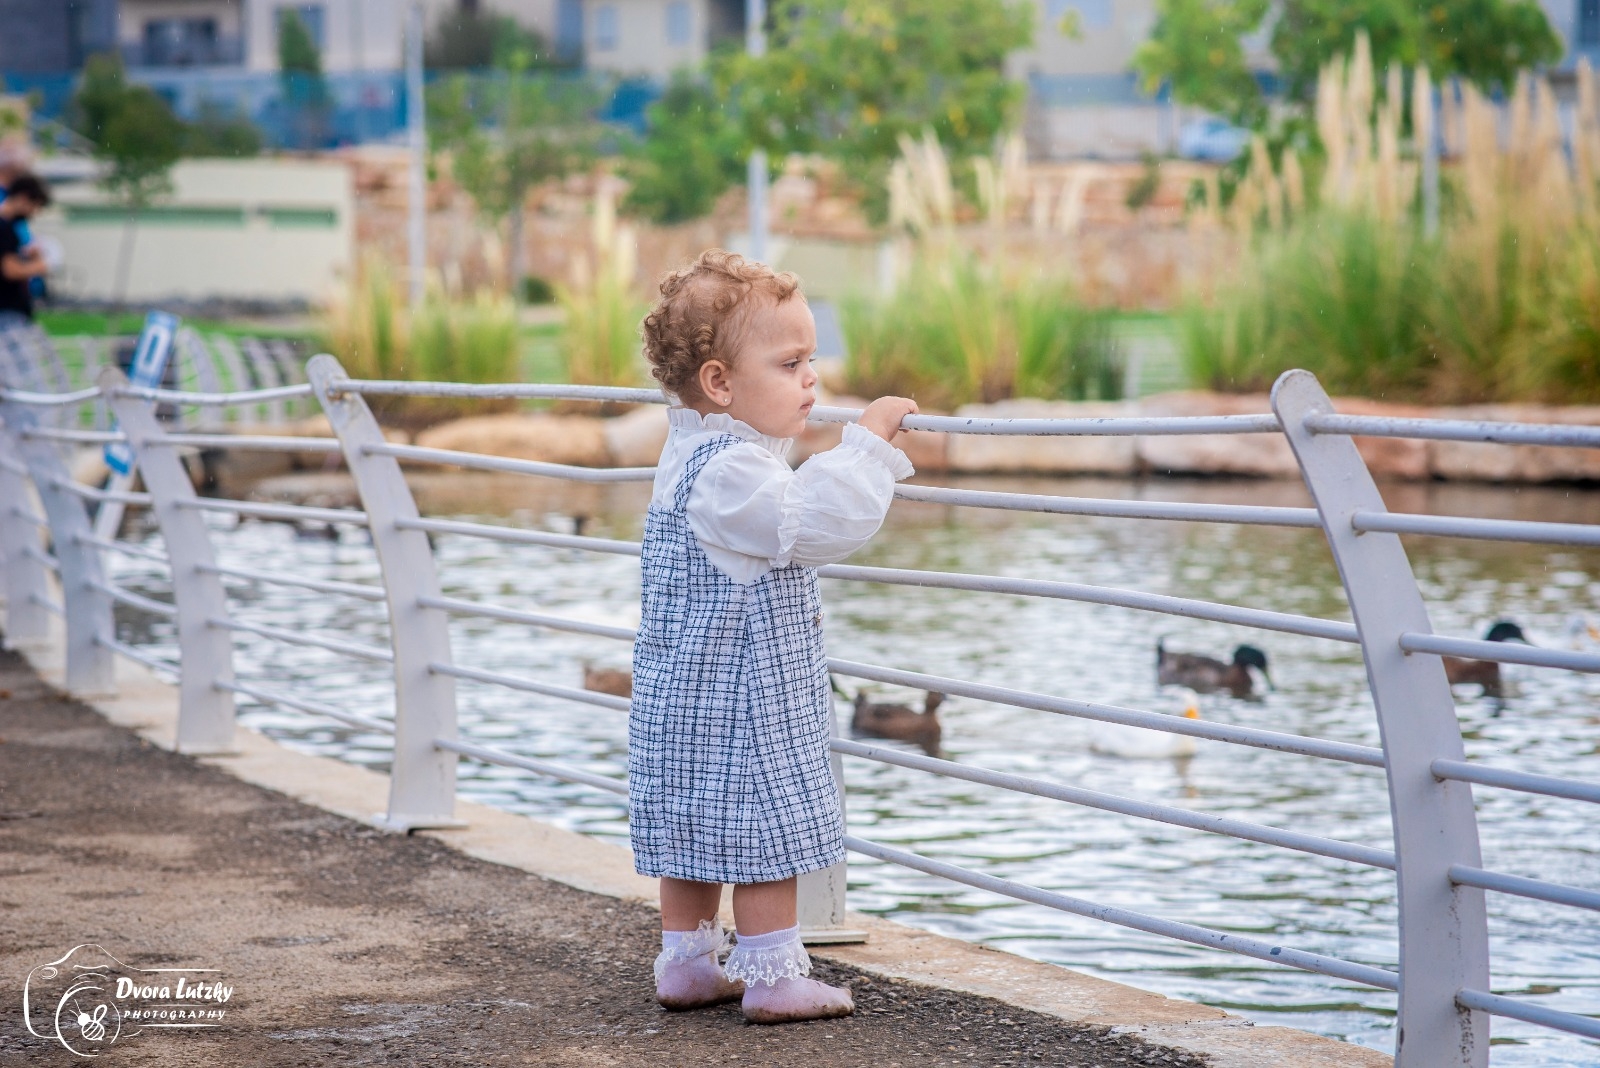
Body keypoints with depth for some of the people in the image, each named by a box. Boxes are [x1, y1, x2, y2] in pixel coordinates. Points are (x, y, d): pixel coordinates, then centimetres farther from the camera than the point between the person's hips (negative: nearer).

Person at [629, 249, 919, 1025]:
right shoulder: (729, 472, -23)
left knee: (696, 833, 15)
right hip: (737, 701, -10)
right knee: (767, 836, -2)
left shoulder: (695, 452, 11)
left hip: (687, 695, 10)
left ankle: (685, 962, 23)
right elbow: (816, 524, -32)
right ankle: (772, 976, 3)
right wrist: (868, 442, -26)